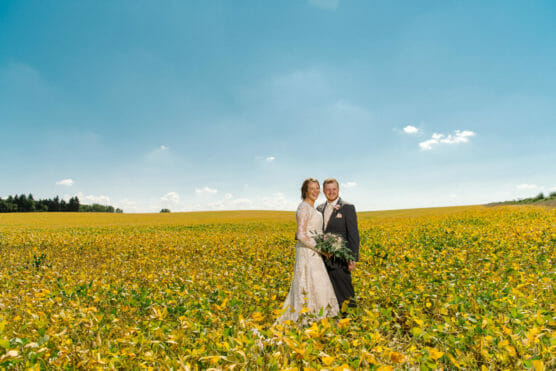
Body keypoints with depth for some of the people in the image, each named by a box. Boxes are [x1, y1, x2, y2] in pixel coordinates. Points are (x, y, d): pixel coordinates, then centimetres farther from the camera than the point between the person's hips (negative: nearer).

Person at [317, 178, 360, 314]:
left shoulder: (348, 207, -6)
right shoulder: (320, 208, 10)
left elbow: (353, 234, -9)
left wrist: (353, 258, -13)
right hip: (324, 258, 5)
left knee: (343, 291, 2)